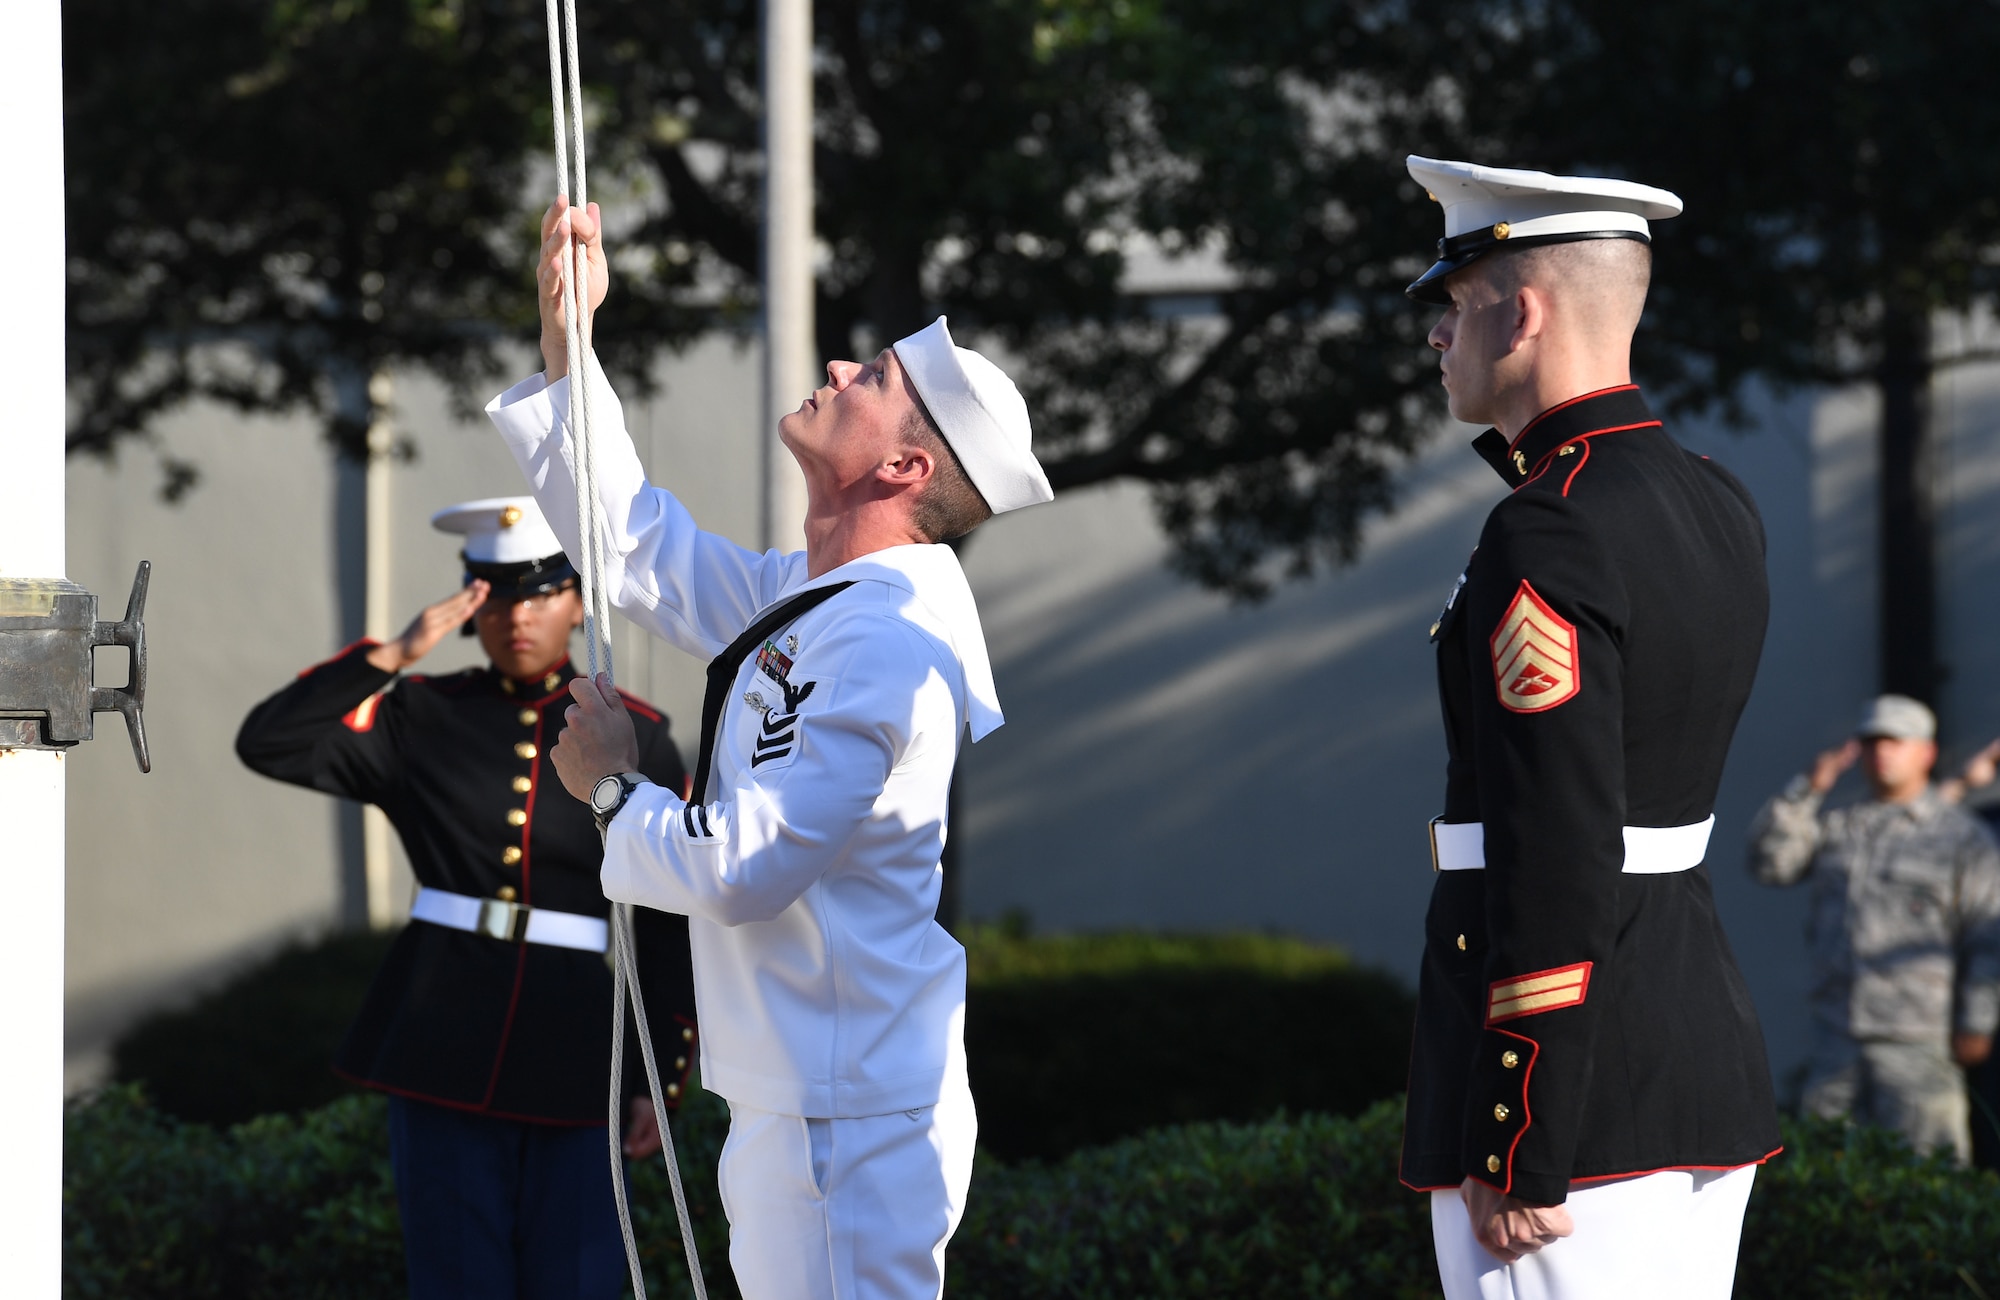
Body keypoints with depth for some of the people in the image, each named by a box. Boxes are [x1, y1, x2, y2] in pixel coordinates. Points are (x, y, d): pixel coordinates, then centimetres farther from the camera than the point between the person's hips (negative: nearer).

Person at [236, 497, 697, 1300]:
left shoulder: (636, 739, 4)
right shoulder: (421, 719, 6)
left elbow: (673, 924, 5)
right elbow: (267, 743, -4)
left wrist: (663, 1077, -1)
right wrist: (394, 655, -10)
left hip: (574, 1048, 0)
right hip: (441, 1044, 0)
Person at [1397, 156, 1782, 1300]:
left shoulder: (1545, 542, -18)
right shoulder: (1721, 509, 8)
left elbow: (1556, 870, -21)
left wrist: (1519, 1160, -19)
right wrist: (1530, 446, 16)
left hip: (1577, 1101, -9)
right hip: (1705, 1058, 9)